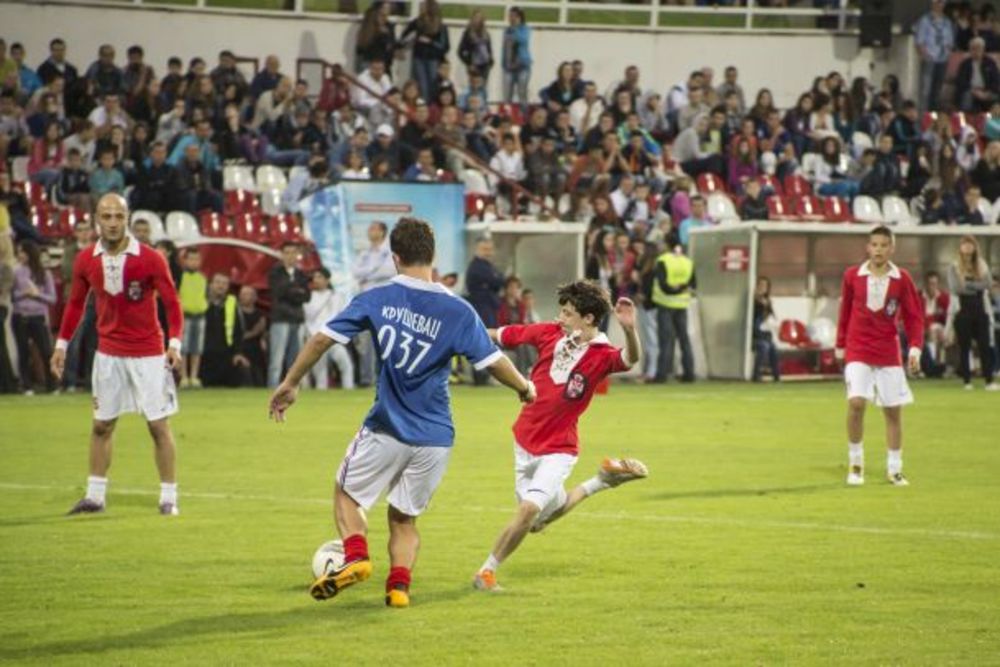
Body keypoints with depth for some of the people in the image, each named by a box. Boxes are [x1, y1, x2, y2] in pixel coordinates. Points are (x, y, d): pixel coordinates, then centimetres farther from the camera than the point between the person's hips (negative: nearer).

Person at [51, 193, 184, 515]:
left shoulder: (150, 259, -12)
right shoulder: (86, 260, -2)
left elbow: (171, 302, -9)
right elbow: (76, 303, 12)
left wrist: (174, 343, -20)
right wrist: (62, 344, 10)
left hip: (148, 355, -4)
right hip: (108, 353, 4)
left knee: (158, 425, -3)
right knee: (101, 425, 9)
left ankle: (169, 498, 4)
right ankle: (94, 496, 19)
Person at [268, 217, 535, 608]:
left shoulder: (376, 300, -5)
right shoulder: (458, 311, -5)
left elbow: (324, 338, -5)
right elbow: (493, 362, -4)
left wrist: (290, 384, 7)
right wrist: (524, 388, 16)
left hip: (386, 430, -2)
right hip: (435, 437, 2)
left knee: (347, 493, 20)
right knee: (404, 517, 19)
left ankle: (355, 558, -4)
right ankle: (399, 585, 1)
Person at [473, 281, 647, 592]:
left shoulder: (601, 355, -19)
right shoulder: (549, 333, -6)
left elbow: (630, 359, -41)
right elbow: (503, 335, 7)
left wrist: (629, 330, -62)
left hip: (558, 449, -6)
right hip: (524, 440, 6)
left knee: (530, 508, -21)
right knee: (542, 518, 19)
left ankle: (488, 571, -2)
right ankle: (599, 483, 38)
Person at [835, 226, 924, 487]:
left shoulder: (902, 279, -3)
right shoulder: (852, 276, -1)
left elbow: (913, 316, 0)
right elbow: (845, 313, 8)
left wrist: (915, 348, -11)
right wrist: (840, 345, 12)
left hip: (889, 353, 1)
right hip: (858, 350, -1)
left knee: (893, 410, 4)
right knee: (856, 402, -16)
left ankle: (894, 469, 17)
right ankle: (855, 463, 0)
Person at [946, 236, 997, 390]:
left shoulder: (981, 264, 7)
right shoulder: (954, 267, -2)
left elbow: (987, 283, -4)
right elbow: (955, 287, -12)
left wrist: (968, 284, -17)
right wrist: (976, 286, -9)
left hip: (980, 309, 2)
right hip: (962, 310, -2)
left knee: (985, 345, -2)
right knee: (964, 347, 2)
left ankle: (989, 380, -4)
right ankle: (967, 380, 9)